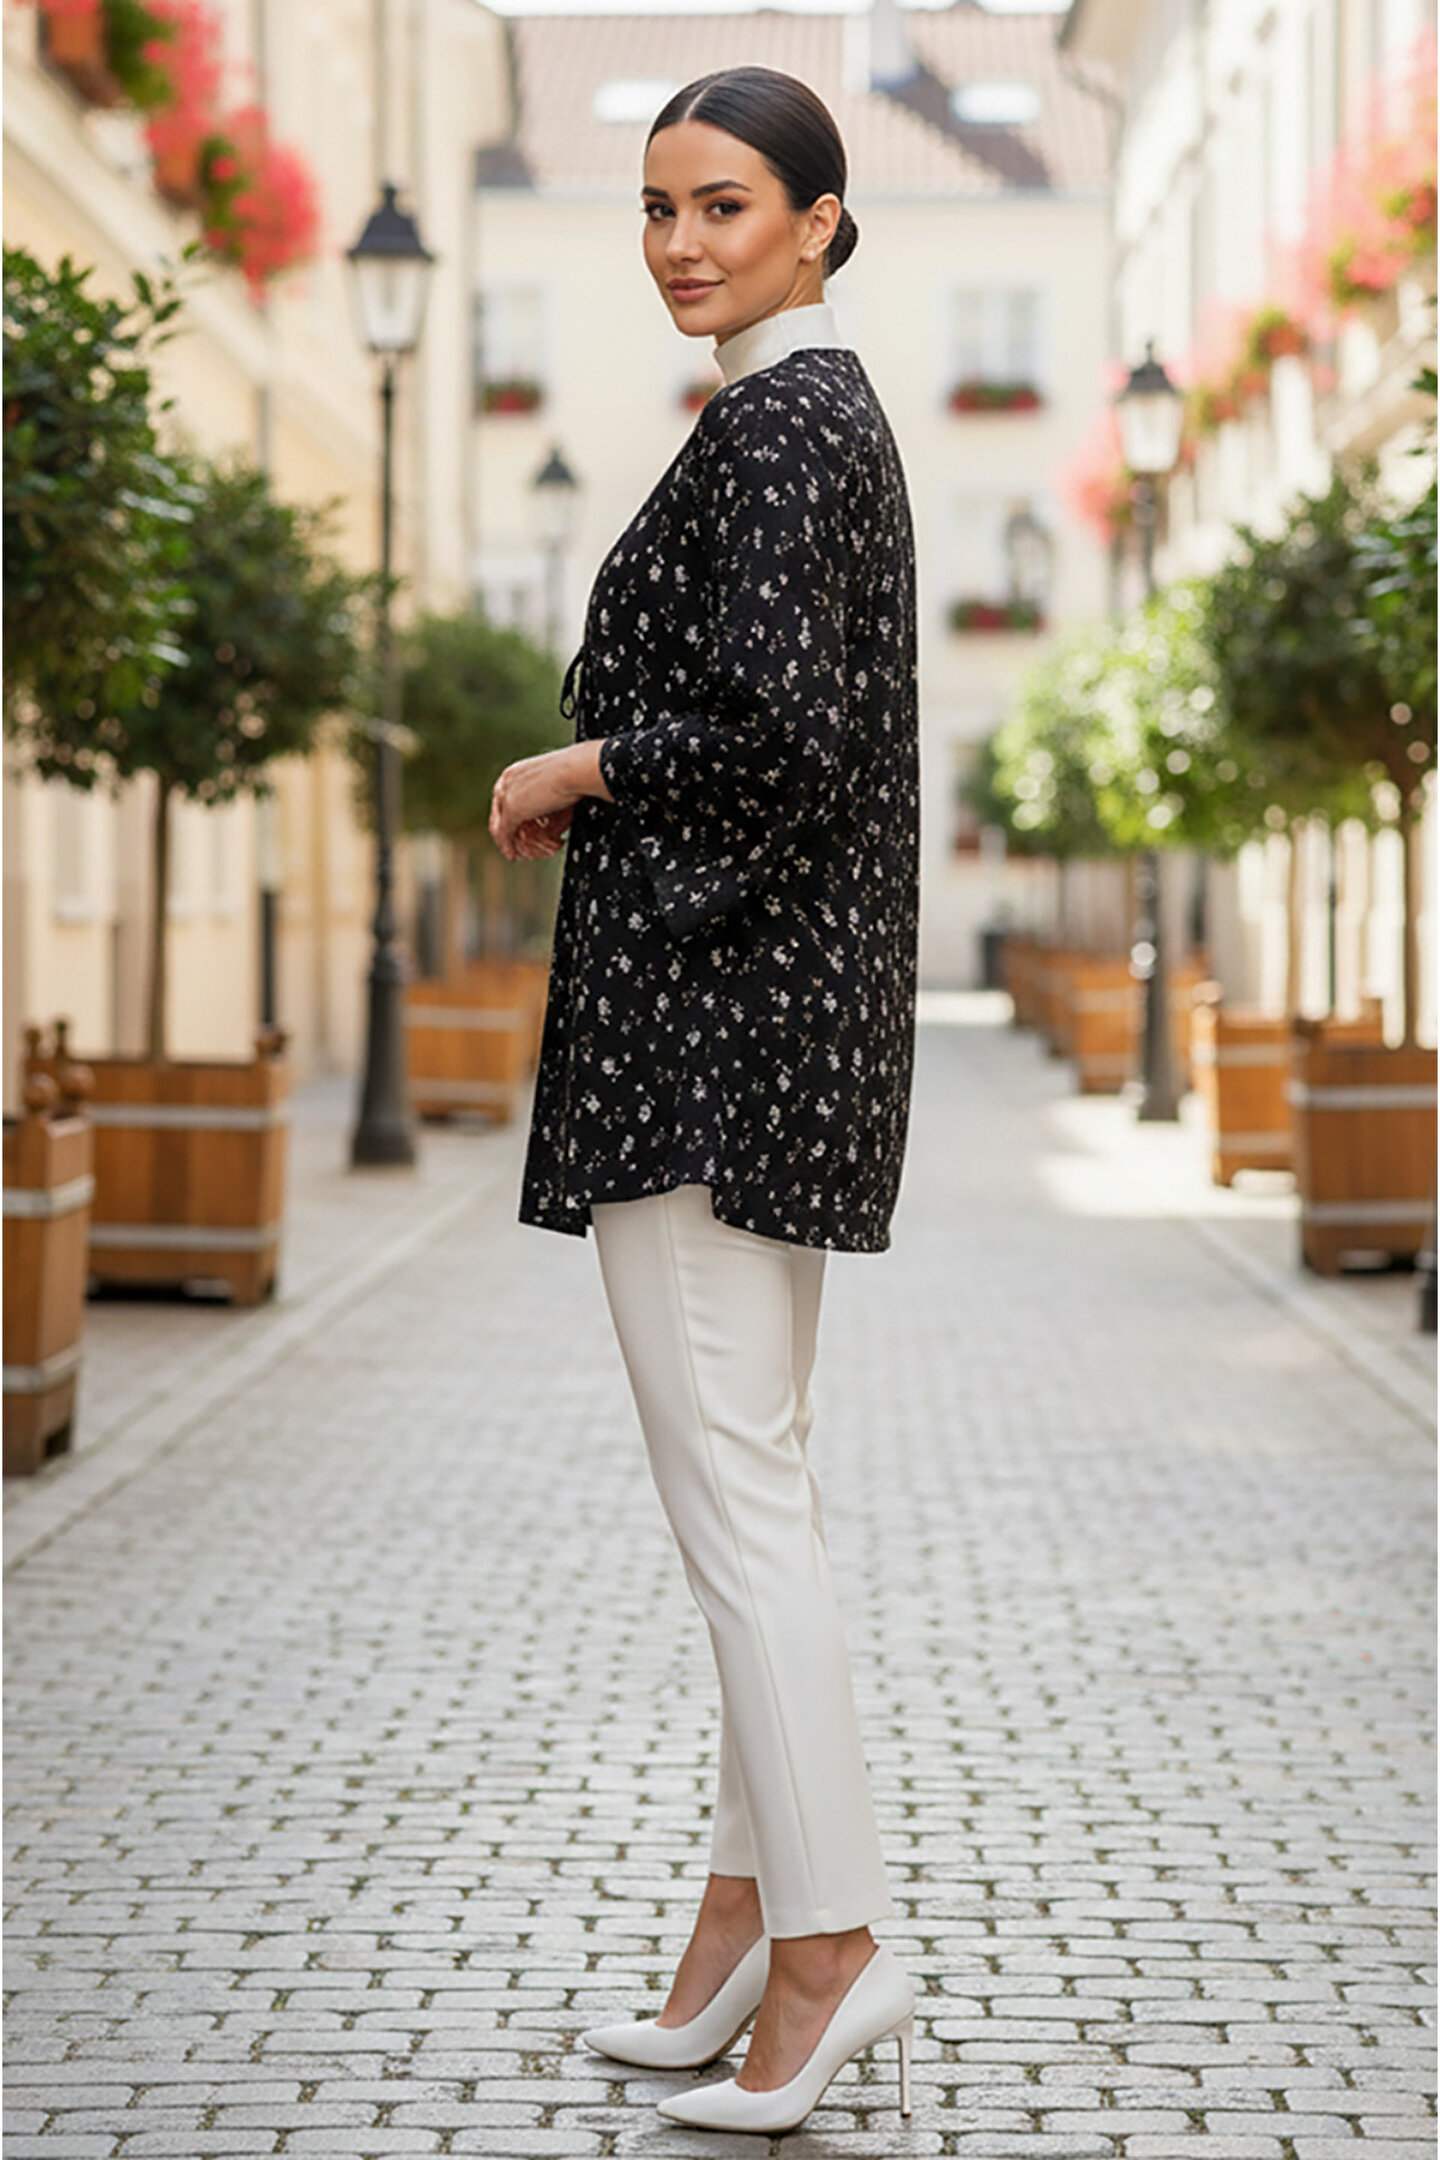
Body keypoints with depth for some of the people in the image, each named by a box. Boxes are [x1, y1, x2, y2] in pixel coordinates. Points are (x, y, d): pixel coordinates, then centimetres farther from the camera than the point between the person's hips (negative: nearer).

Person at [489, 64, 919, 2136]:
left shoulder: (772, 422, -13)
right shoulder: (837, 412, 17)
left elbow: (770, 728, -24)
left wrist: (568, 772, -9)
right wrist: (594, 795, 13)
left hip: (716, 1000, -11)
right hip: (794, 987, 11)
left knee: (729, 1485, -8)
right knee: (752, 1476, 13)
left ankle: (832, 1943, -5)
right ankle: (750, 1907, 20)